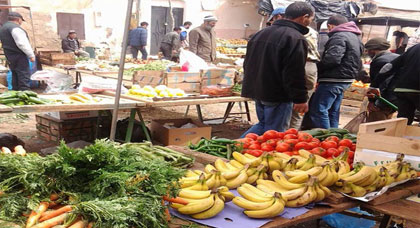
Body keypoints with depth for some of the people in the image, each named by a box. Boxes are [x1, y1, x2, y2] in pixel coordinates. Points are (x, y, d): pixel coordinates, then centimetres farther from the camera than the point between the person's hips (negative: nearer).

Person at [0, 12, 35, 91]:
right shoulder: (15, 27, -15)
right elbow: (22, 43, -21)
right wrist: (31, 55, -17)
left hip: (10, 57, 10)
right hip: (19, 57, -10)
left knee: (15, 76, 14)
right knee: (24, 77, -9)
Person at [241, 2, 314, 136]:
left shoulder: (261, 33, 13)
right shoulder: (296, 38, -16)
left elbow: (248, 64, 20)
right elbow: (295, 74, -21)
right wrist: (300, 98, -15)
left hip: (257, 90, 8)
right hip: (277, 95, -8)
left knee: (263, 124, 24)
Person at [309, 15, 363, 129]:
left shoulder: (339, 37, -12)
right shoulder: (356, 38, 21)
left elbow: (333, 58, -25)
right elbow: (358, 64, 25)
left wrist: (317, 67, -12)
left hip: (333, 80, -10)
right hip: (346, 80, 10)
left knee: (317, 110, -10)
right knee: (333, 111, 16)